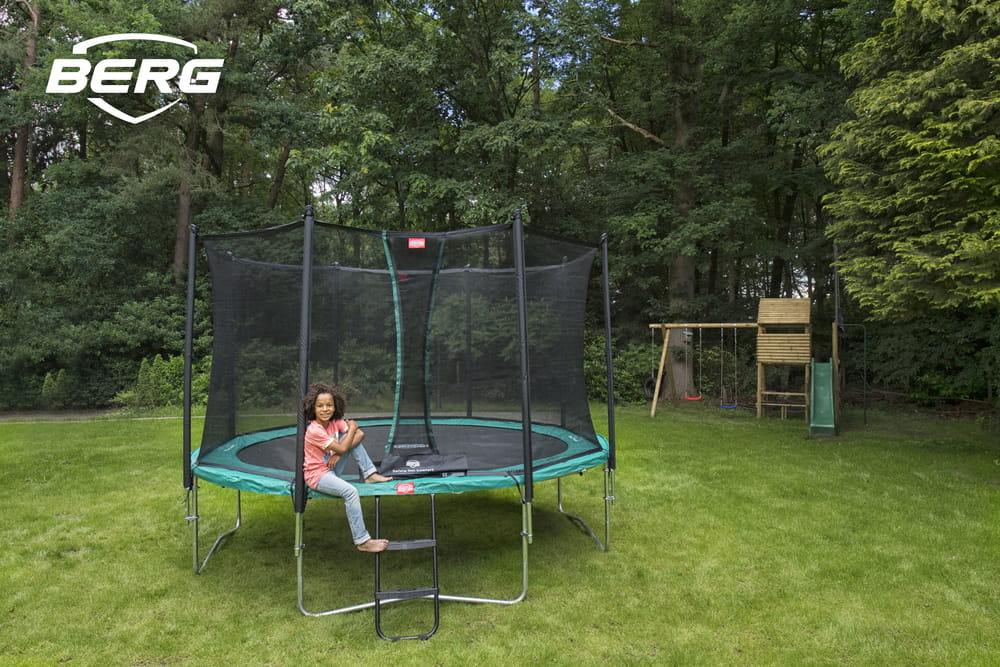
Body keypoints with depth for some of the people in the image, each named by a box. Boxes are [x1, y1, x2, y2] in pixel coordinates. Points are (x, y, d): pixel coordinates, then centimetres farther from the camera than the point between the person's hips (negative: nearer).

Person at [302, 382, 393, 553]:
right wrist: (352, 427, -10)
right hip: (317, 475, -7)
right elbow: (341, 448, -24)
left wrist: (338, 454, -21)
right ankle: (362, 541, -24)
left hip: (332, 470, 7)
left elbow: (360, 434, -9)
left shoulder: (335, 421, -3)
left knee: (351, 438, -6)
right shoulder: (314, 431, -25)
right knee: (350, 491, -31)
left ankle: (369, 475, -4)